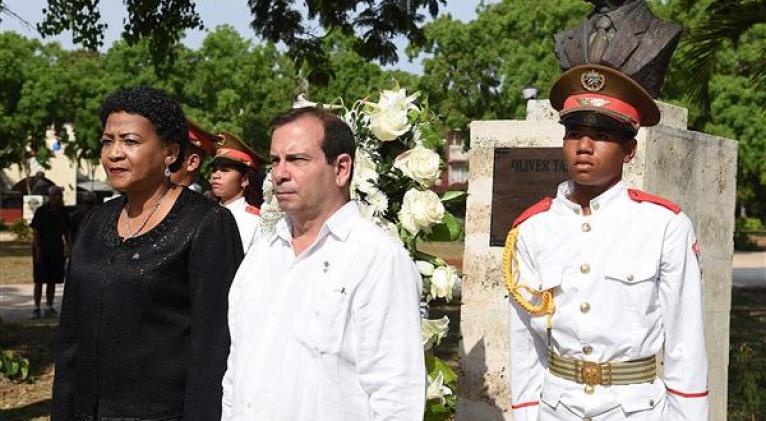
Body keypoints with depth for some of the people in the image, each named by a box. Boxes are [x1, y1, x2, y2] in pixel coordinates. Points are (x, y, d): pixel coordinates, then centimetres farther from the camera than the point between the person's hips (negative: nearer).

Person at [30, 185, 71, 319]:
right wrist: (38, 250, -15)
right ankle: (36, 308, 4)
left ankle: (49, 308, 15)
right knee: (39, 281, -1)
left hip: (57, 250, 5)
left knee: (52, 280, 8)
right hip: (42, 250, -5)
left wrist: (69, 247, 5)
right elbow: (36, 232, -9)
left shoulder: (63, 212, 8)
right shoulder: (41, 211, -7)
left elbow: (67, 232, 13)